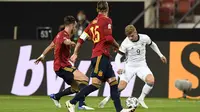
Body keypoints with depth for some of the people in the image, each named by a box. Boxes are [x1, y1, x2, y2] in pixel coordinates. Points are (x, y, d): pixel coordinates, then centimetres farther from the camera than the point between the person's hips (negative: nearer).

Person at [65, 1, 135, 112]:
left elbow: (81, 38, 13)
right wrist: (117, 46, 3)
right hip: (101, 56, -9)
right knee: (96, 84, -12)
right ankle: (71, 103, -11)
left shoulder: (93, 23, 16)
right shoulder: (107, 20, -6)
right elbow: (109, 38, -15)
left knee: (113, 82, 6)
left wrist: (75, 53, 17)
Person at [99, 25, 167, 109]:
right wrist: (119, 68, -32)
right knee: (121, 86, -18)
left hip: (141, 65, 2)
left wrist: (160, 55, 15)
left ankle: (141, 99, -4)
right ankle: (107, 98, 9)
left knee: (151, 81, -26)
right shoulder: (125, 43, -18)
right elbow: (118, 57, -14)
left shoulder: (144, 38, -10)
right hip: (129, 66, -2)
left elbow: (152, 44, 13)